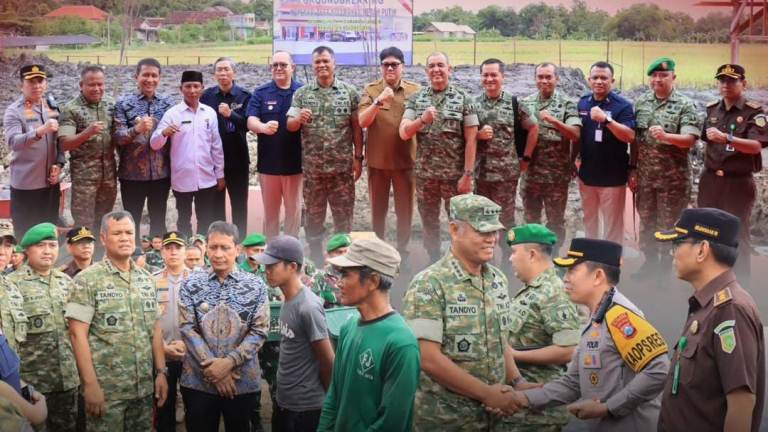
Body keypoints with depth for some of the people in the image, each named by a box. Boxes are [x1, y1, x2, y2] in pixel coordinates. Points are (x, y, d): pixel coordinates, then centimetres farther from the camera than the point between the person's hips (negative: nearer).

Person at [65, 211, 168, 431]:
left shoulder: (146, 279, 10)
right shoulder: (87, 280, -7)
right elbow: (78, 334, -12)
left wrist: (161, 371, 7)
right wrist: (90, 384, -17)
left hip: (143, 387, 5)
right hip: (105, 388, -5)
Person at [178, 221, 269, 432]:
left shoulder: (256, 286, -1)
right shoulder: (191, 284, 1)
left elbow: (259, 331, -4)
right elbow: (187, 328, -4)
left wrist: (229, 362, -15)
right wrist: (212, 366, -13)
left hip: (243, 381, 0)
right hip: (198, 380, 0)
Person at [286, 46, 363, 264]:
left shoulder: (349, 92, 2)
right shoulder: (302, 94, 4)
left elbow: (357, 127, 3)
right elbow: (289, 125, -1)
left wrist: (358, 157, -1)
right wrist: (298, 119, -24)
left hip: (342, 166, -1)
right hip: (312, 167, 1)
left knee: (344, 214, 5)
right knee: (314, 215, 9)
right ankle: (315, 260, 20)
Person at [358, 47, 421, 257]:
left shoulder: (415, 90, 1)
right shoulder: (371, 90, -1)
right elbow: (362, 122, -12)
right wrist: (379, 101, -26)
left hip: (405, 159, 0)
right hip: (377, 159, 0)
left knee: (405, 208, 7)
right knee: (378, 208, 12)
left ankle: (403, 250, 21)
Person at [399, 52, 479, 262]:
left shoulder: (463, 99, -3)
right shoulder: (416, 99, 4)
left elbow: (471, 139, -6)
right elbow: (404, 133, -3)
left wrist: (468, 174, -11)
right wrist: (422, 120, -22)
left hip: (455, 174, -3)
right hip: (424, 173, 3)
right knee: (428, 223, 12)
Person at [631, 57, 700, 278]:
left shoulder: (685, 105, -8)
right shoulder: (640, 102, 5)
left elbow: (689, 139, -18)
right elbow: (633, 138, 9)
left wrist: (666, 136, -36)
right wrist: (632, 170, 7)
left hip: (673, 178, -4)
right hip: (645, 175, 5)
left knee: (669, 225, 3)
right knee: (646, 221, 14)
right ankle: (650, 261, 28)